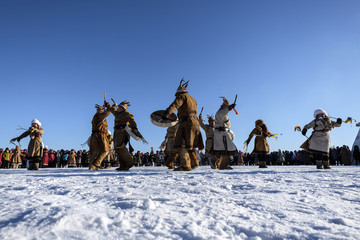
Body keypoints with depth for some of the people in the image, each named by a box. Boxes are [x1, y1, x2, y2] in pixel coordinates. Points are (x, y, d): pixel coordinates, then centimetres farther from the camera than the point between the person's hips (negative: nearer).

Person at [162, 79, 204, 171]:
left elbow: (174, 105, -17)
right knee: (189, 144, 17)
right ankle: (194, 162, 17)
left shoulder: (182, 96, 1)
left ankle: (185, 165, -19)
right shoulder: (193, 99, 28)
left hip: (186, 123, -9)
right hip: (195, 122, 10)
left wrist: (166, 114, -30)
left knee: (182, 145, -13)